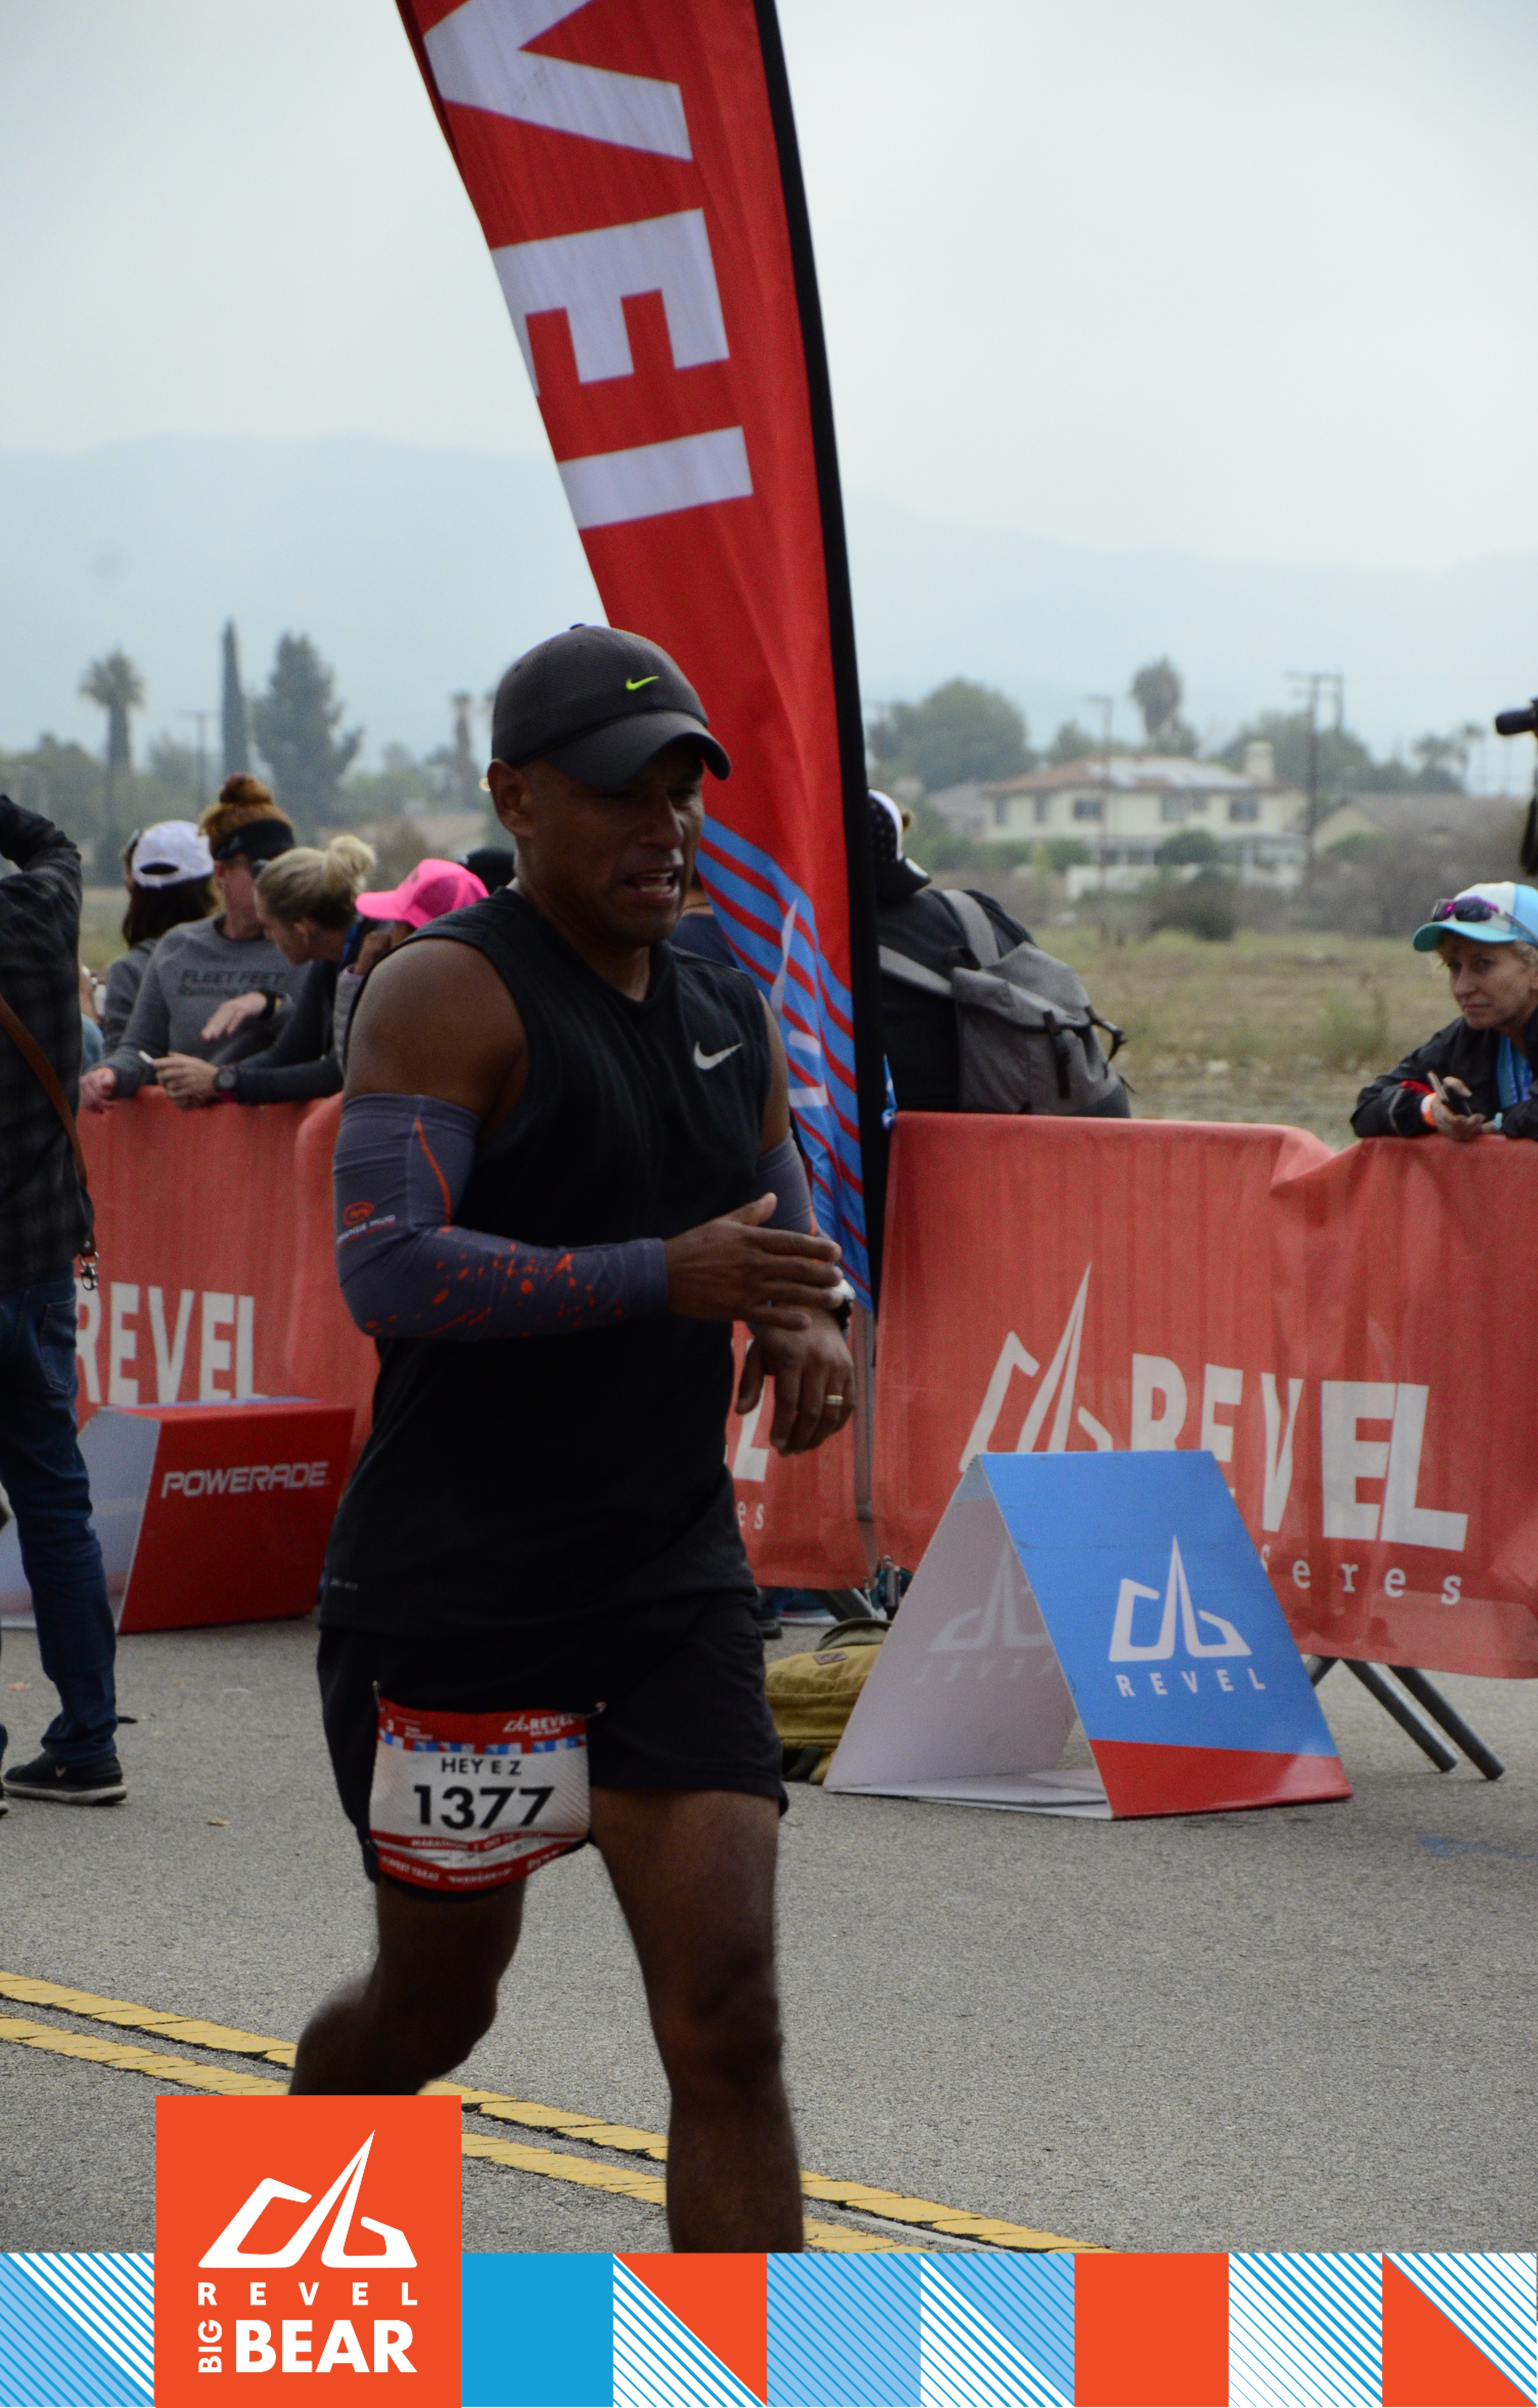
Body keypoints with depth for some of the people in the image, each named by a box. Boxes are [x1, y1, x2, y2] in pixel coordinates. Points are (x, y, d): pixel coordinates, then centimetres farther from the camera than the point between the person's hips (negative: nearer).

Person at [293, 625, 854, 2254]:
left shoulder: (728, 1017, 12)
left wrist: (811, 1329, 1)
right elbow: (385, 1268, -23)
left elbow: (792, 1243, 25)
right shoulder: (450, 993, -11)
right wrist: (665, 1276, -30)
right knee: (433, 2009, 11)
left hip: (673, 1586, 5)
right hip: (453, 1601, -5)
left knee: (725, 2022, -7)